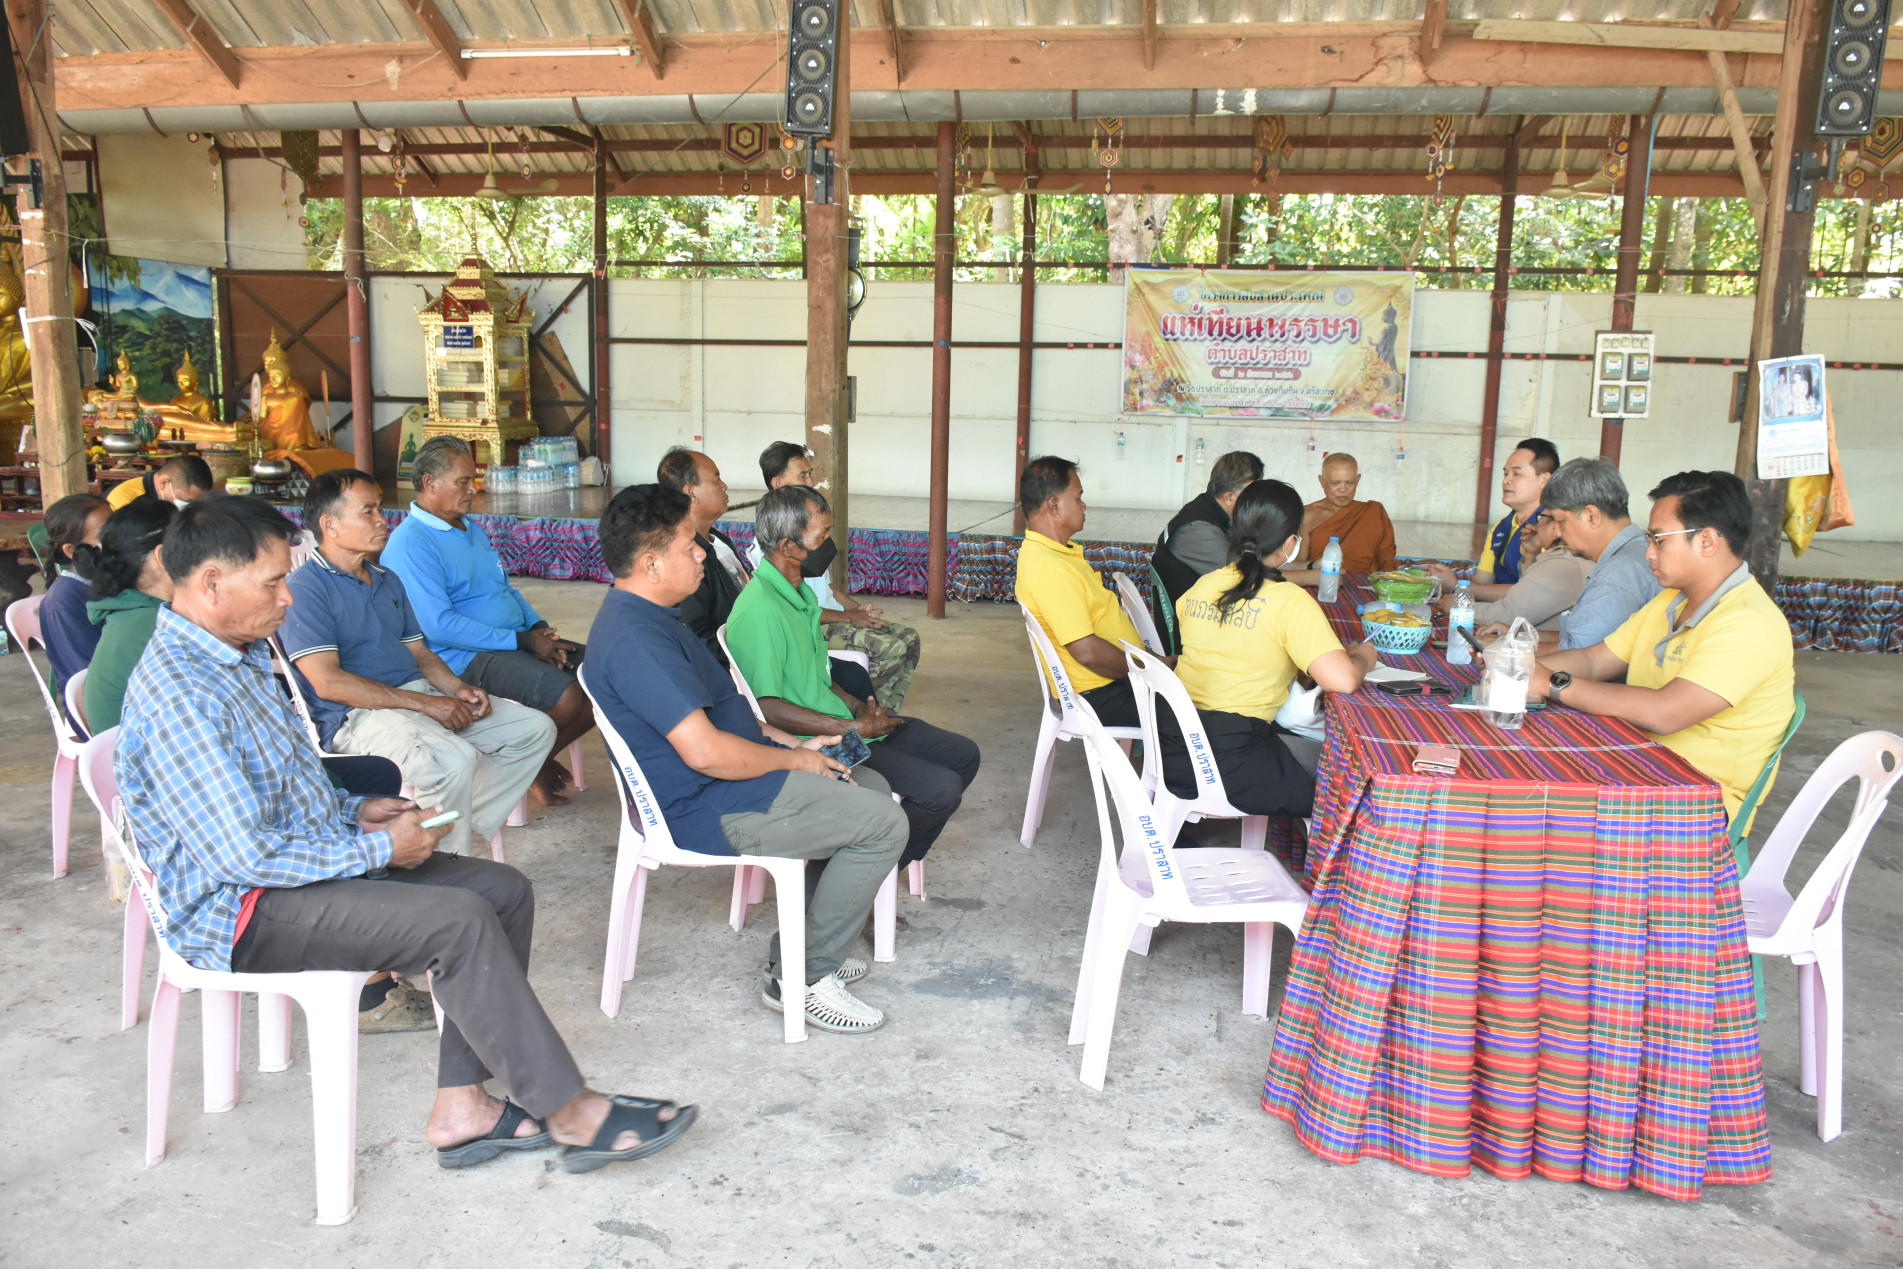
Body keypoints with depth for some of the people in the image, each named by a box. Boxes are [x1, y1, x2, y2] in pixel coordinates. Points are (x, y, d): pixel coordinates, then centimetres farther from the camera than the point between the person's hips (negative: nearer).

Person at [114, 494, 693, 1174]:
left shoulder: (241, 656, 11)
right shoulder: (174, 696, -23)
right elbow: (247, 857, -26)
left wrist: (354, 811, 4)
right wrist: (380, 849, -16)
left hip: (306, 857, 10)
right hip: (245, 914, -10)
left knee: (504, 890, -2)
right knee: (458, 921, -26)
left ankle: (462, 1105, -3)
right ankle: (570, 1114, -14)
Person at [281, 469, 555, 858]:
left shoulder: (388, 580, 21)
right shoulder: (305, 589, -7)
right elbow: (328, 683, -17)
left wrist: (458, 688, -1)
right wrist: (426, 704, -19)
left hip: (420, 696, 9)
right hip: (358, 715, -9)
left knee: (535, 728, -1)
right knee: (453, 759, -36)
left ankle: (464, 823, -2)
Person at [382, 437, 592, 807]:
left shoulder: (470, 528, 19)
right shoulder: (409, 544, -11)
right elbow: (440, 626, -19)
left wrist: (538, 627, 3)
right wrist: (524, 641, -18)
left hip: (519, 641, 9)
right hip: (468, 657, -9)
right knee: (566, 697, -29)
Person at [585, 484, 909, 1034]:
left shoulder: (643, 617, 10)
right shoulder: (636, 641, -26)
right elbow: (705, 751, -31)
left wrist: (792, 742, 7)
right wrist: (794, 759, -15)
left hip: (718, 782, 11)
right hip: (712, 810, -11)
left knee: (870, 787, 18)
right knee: (884, 824, -12)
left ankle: (798, 949, 19)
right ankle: (803, 980, 1)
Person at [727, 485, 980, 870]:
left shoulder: (799, 592, 11)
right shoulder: (761, 610, -22)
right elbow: (765, 707, -25)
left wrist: (857, 706, 4)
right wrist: (852, 728, -20)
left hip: (841, 722, 10)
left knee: (963, 756, 9)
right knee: (941, 790, -19)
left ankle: (893, 862, 17)